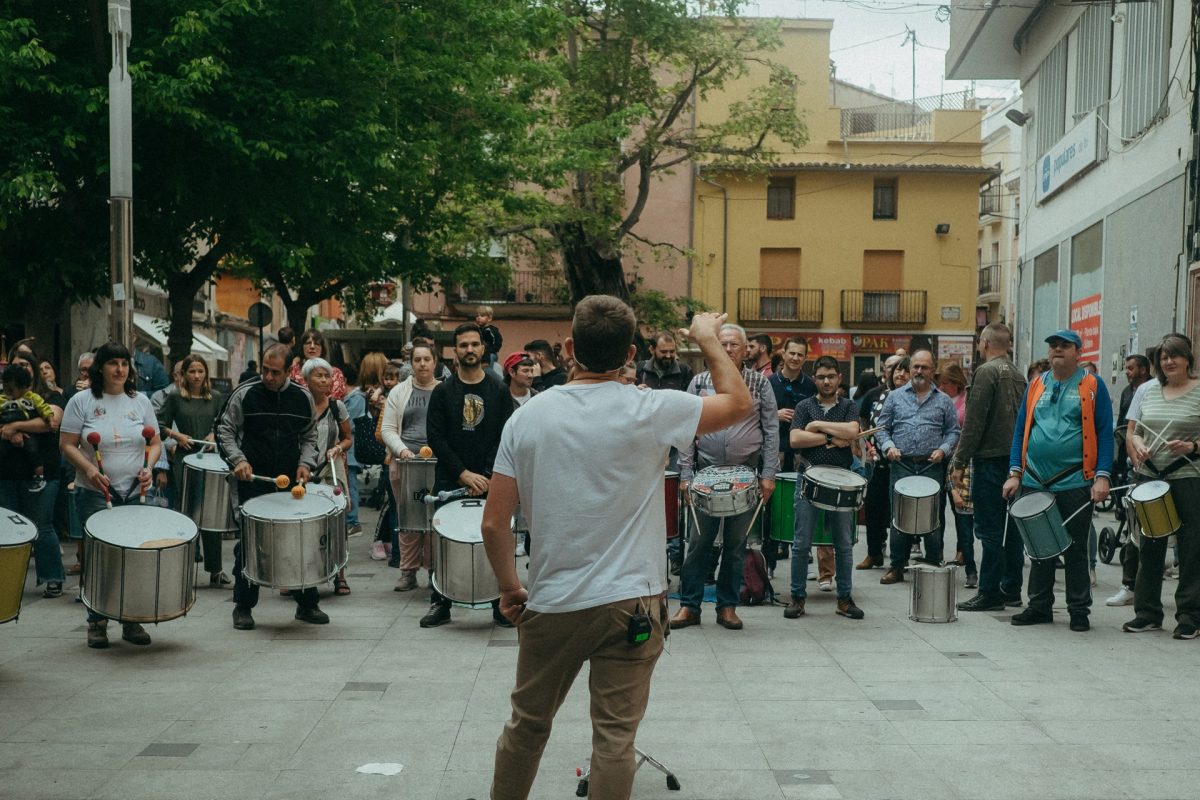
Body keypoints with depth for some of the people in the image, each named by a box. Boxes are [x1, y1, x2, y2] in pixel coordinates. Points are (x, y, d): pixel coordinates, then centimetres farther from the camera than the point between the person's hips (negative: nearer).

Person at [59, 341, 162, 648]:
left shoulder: (140, 401, 8)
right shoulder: (81, 401, -1)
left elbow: (155, 442, 11)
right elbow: (67, 444, -3)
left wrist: (148, 468, -8)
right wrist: (89, 469, -18)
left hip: (135, 494, 3)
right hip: (95, 494, -3)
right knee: (100, 556, -2)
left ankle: (132, 621, 16)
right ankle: (97, 622, 11)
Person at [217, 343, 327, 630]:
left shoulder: (303, 398, 4)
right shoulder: (245, 394, -4)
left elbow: (309, 436, 14)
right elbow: (225, 430, 2)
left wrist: (305, 462, -2)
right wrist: (238, 459, -12)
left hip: (292, 481, 2)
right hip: (253, 480, -2)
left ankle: (307, 603, 18)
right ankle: (243, 606, 15)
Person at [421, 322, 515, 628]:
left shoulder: (499, 391, 4)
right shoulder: (443, 391, 4)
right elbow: (435, 436, -2)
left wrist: (486, 476, -11)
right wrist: (464, 474, -10)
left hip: (490, 481, 0)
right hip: (449, 481, 0)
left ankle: (501, 605, 9)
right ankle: (440, 604, 13)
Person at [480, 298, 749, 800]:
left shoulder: (527, 417, -3)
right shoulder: (650, 411, -11)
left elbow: (493, 523, -3)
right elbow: (738, 402, 4)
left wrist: (509, 587, 12)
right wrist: (707, 339, 17)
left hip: (550, 604, 3)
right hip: (629, 604, -2)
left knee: (526, 725, 18)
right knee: (615, 736, 5)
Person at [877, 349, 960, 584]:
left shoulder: (943, 400, 10)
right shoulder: (895, 397, 11)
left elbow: (953, 431, 9)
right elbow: (883, 427, 11)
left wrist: (943, 450, -7)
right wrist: (888, 446, -6)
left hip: (931, 466, -1)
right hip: (901, 465, 1)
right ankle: (897, 567, 9)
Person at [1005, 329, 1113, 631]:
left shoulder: (1092, 386, 0)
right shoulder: (1036, 385, 10)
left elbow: (1105, 433, -3)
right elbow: (1021, 430, 11)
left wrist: (1102, 476, -13)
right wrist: (1015, 473, 3)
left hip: (1075, 482, -4)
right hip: (1035, 482, 4)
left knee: (1076, 550, 4)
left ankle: (1079, 610, 13)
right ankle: (1040, 606, 21)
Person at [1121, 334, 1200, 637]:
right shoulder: (1148, 390, 12)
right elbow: (1131, 430, 15)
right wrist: (1137, 446, -4)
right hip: (1150, 478, 5)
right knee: (1150, 547, 10)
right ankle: (1147, 613, 19)